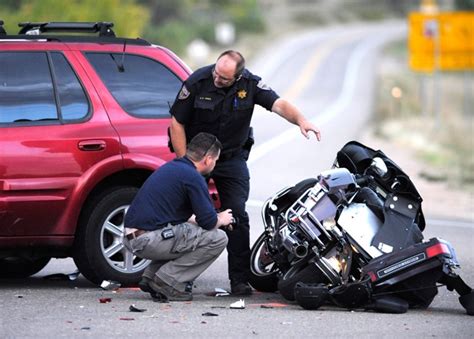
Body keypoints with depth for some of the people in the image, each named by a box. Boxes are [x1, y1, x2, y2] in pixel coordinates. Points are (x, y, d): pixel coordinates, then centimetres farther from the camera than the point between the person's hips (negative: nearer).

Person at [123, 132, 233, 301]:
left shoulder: (171, 167, 20)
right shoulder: (192, 176, -9)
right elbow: (209, 222, -10)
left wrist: (216, 219, 32)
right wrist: (221, 220, 14)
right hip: (150, 239, -9)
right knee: (218, 239, -4)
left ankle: (151, 276, 16)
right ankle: (168, 280, -6)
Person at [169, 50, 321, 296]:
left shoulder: (249, 84, -14)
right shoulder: (197, 82, -19)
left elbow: (278, 104, -24)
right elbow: (177, 123, -12)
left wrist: (300, 119, -46)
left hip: (232, 157, 1)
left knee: (237, 216, -6)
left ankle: (240, 280, -3)